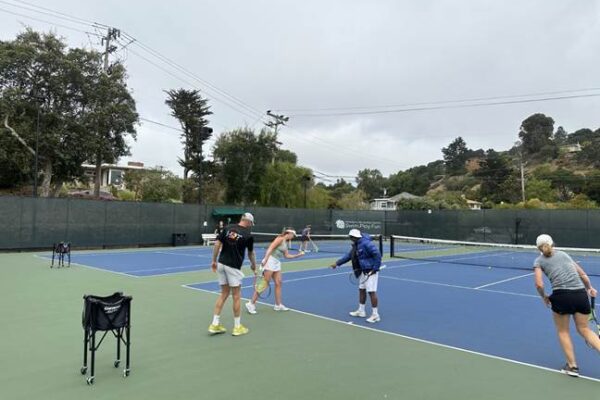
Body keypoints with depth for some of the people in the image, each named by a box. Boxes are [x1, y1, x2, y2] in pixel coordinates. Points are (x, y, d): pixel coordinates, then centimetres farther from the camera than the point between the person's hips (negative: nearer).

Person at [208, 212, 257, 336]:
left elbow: (217, 244, 0)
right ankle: (237, 327, 15)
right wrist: (253, 265, 28)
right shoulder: (248, 235, -5)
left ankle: (215, 324, 16)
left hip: (221, 264, 5)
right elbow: (250, 253, 10)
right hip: (233, 267, -5)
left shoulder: (228, 228, 4)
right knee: (236, 296, 6)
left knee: (224, 294, 16)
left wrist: (214, 261, 9)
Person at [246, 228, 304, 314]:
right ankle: (251, 303, -2)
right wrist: (265, 259, -29)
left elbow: (286, 255, 21)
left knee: (278, 283, 7)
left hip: (277, 263, 9)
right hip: (270, 261, -9)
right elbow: (270, 248, -19)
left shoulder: (285, 243, 17)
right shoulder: (280, 238, -10)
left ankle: (278, 305, 15)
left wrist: (298, 255, 16)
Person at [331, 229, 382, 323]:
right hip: (363, 271, 10)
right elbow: (348, 256, 17)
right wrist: (337, 263, 16)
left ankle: (375, 315, 3)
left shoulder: (366, 243, -22)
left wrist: (375, 268, -23)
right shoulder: (356, 245, 8)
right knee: (361, 290, 16)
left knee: (371, 292, -6)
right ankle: (361, 311, 29)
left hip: (371, 271, -10)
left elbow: (377, 254, -25)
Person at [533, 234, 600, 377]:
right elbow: (583, 275, 23)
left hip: (562, 295, -4)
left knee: (563, 331, 17)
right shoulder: (563, 254, 20)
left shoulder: (539, 261, 7)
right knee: (584, 329, 19)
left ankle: (572, 366, 19)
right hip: (581, 294, 4)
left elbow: (539, 284, -5)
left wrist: (544, 297, 13)